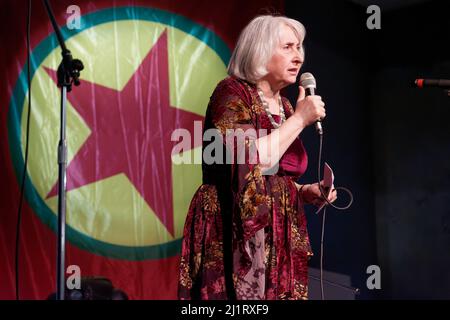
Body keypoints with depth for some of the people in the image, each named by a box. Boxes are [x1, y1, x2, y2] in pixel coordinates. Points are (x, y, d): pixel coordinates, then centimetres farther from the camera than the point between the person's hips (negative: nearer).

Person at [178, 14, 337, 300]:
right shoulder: (231, 93, -9)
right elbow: (250, 164, -23)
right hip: (235, 236, -7)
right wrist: (300, 119, -14)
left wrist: (305, 192, 3)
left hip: (278, 236, 7)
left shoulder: (285, 107, 13)